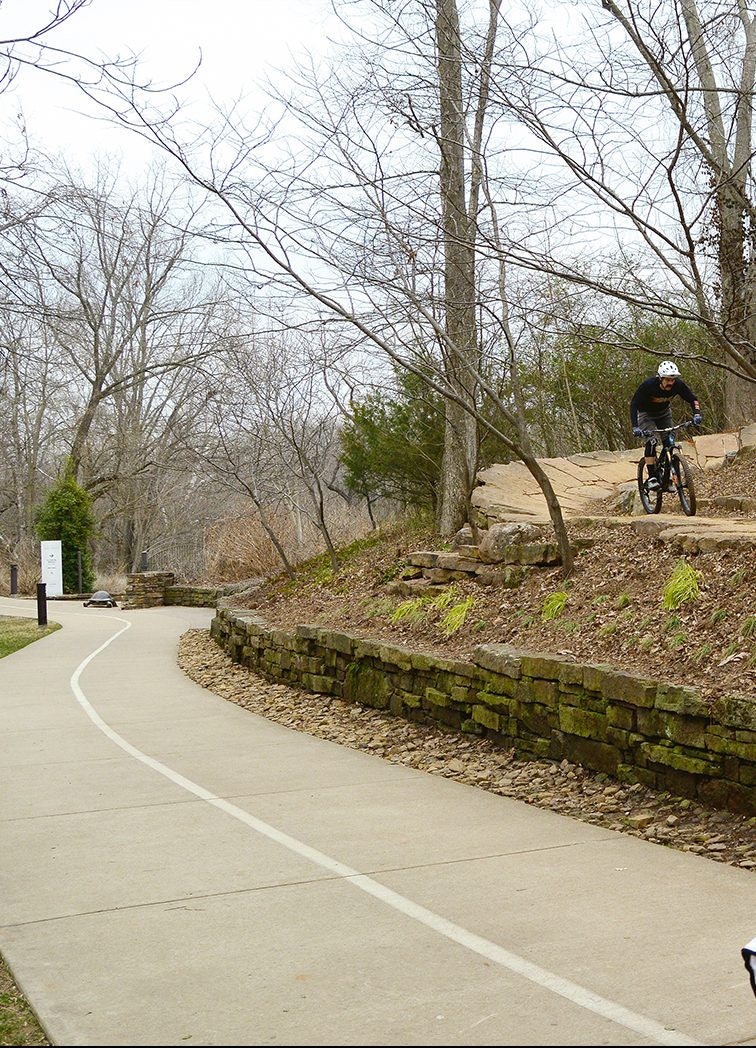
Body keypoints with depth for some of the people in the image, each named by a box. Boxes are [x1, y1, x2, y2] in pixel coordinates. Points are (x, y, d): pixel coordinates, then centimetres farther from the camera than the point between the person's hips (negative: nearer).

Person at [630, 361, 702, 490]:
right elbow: (633, 405, -32)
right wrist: (635, 427, -43)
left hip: (664, 413, 4)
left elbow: (692, 399, -13)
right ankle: (652, 477, -22)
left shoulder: (678, 384, -25)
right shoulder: (648, 385, -35)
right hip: (646, 414, -4)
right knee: (651, 440, -25)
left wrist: (697, 414, -32)